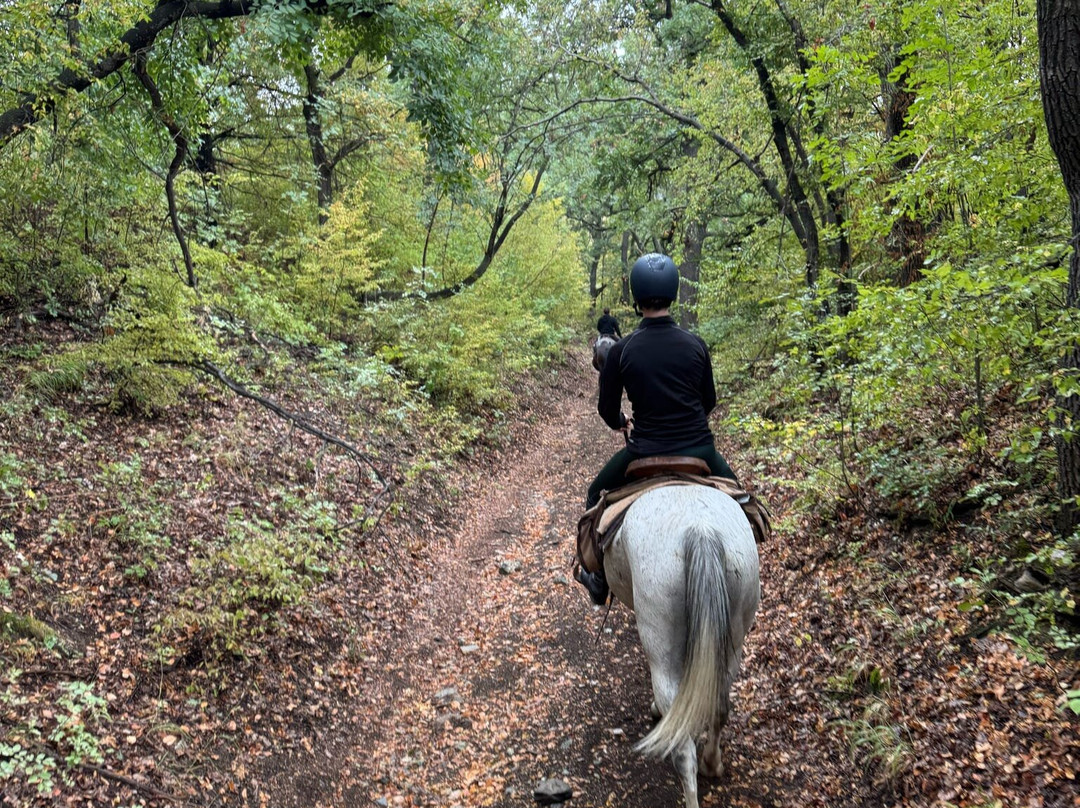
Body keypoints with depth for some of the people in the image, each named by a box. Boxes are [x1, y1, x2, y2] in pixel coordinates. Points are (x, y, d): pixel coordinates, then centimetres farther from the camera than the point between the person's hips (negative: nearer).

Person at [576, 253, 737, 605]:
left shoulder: (621, 350, -8)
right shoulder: (696, 344, -2)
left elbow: (607, 409, 3)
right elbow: (709, 400, 11)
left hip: (646, 453, -1)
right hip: (700, 450, 2)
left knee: (597, 496, 26)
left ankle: (601, 580, 32)